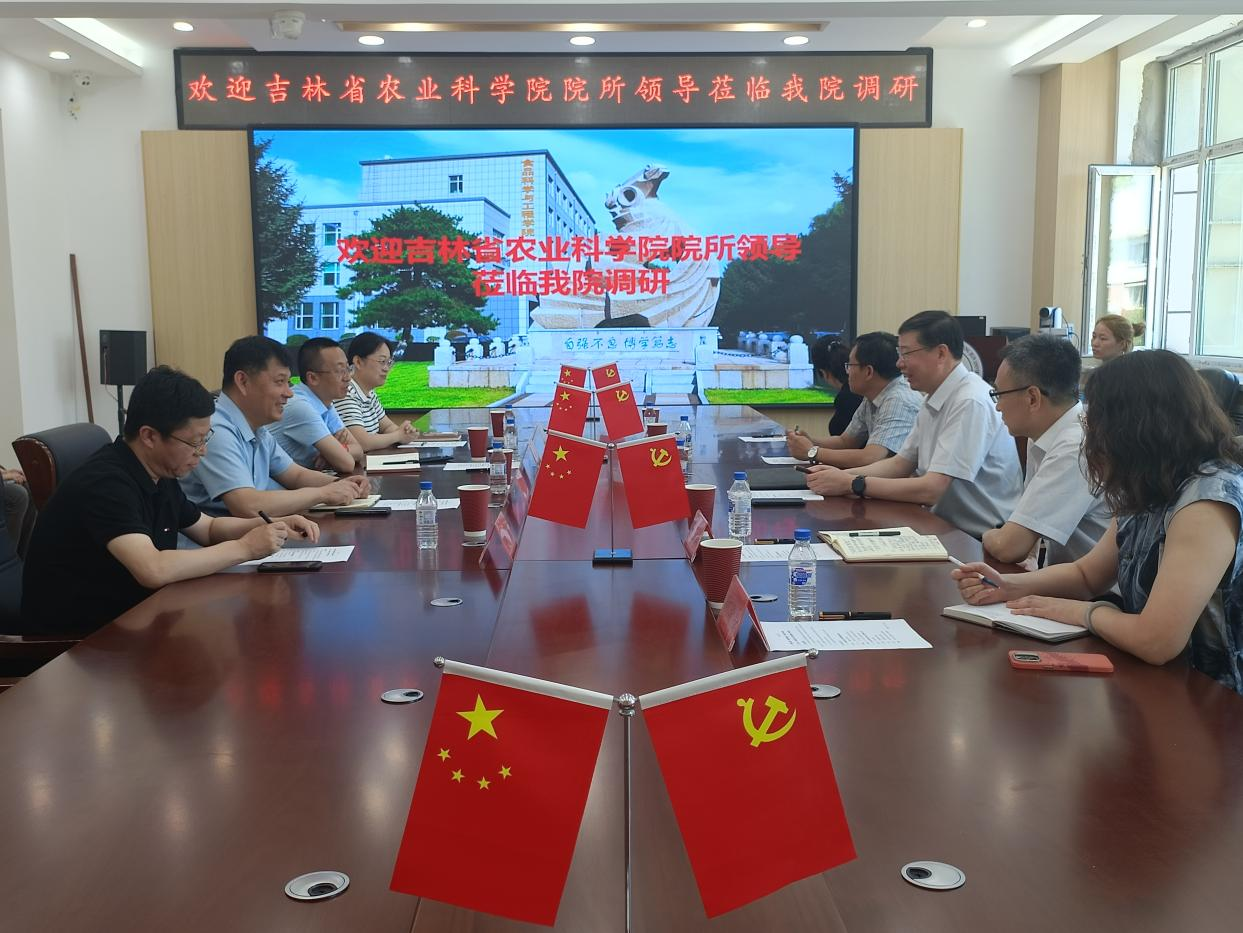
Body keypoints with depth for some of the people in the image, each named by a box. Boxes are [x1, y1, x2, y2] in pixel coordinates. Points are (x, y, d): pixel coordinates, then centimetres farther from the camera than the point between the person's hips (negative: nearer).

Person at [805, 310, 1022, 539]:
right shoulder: (935, 400, 9)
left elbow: (930, 489, -23)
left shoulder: (971, 403, -19)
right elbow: (901, 464, 16)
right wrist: (843, 475, 0)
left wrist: (852, 484, -16)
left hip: (979, 540, -8)